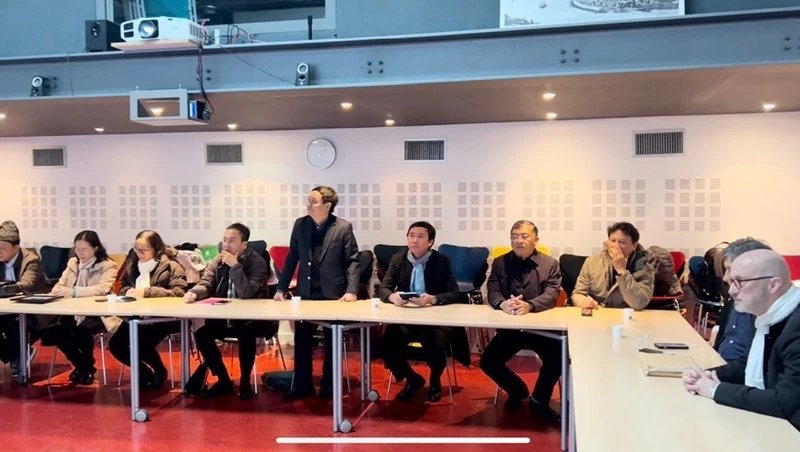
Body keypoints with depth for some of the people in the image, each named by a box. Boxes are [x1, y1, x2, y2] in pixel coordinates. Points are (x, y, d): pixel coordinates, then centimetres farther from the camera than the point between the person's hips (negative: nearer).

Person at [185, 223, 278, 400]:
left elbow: (247, 293, -23)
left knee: (245, 335, -35)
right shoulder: (217, 261, 5)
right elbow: (206, 284, -6)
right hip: (224, 318, 6)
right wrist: (194, 293, -29)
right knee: (201, 333, -16)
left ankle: (245, 382, -10)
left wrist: (235, 266, -27)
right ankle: (223, 381, -1)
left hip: (250, 318, -5)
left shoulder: (257, 262, -13)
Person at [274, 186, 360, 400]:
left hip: (333, 293, -3)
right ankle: (302, 384, 20)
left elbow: (352, 261, -7)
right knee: (302, 339, 6)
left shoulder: (343, 227, -8)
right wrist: (281, 288, 3)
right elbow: (292, 258, 7)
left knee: (332, 341, 8)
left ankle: (328, 385, 22)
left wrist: (351, 290, -18)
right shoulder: (300, 224, 2)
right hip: (305, 292, 3)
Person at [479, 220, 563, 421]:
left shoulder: (550, 264, 2)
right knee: (487, 362, -15)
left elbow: (551, 295, -12)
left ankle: (538, 400, 1)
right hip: (509, 328, 2)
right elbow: (492, 292, -3)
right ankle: (517, 390, 18)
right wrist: (503, 304, -28)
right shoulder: (499, 263, 7)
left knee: (558, 357, -27)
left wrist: (528, 305, -33)